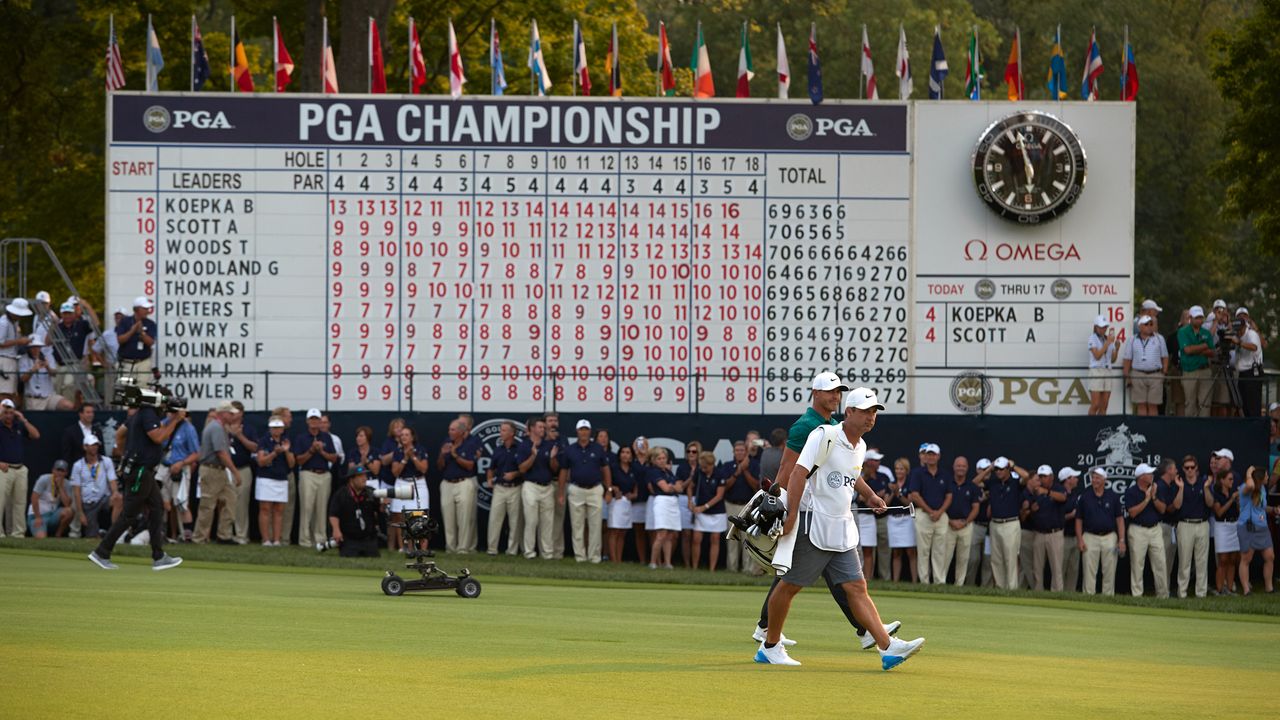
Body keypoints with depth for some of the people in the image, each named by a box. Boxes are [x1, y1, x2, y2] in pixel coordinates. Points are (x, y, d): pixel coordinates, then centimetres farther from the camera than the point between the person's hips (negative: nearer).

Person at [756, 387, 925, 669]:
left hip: (842, 529, 8)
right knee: (789, 585, 1)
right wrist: (791, 515, -26)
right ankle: (770, 646, 14)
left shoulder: (860, 446, 13)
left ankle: (887, 648, -11)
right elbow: (799, 473, -20)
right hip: (813, 525, -8)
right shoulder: (825, 436, -13)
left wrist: (869, 495, 24)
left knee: (856, 587, -1)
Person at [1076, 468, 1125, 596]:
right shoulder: (1085, 497, 5)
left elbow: (1119, 519, 5)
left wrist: (1121, 540, -3)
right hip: (1090, 537, 0)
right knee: (1089, 572, -3)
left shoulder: (1112, 497, 5)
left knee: (1109, 572, 1)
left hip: (1109, 537, 0)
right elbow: (1079, 520, 6)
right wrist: (1080, 539, -4)